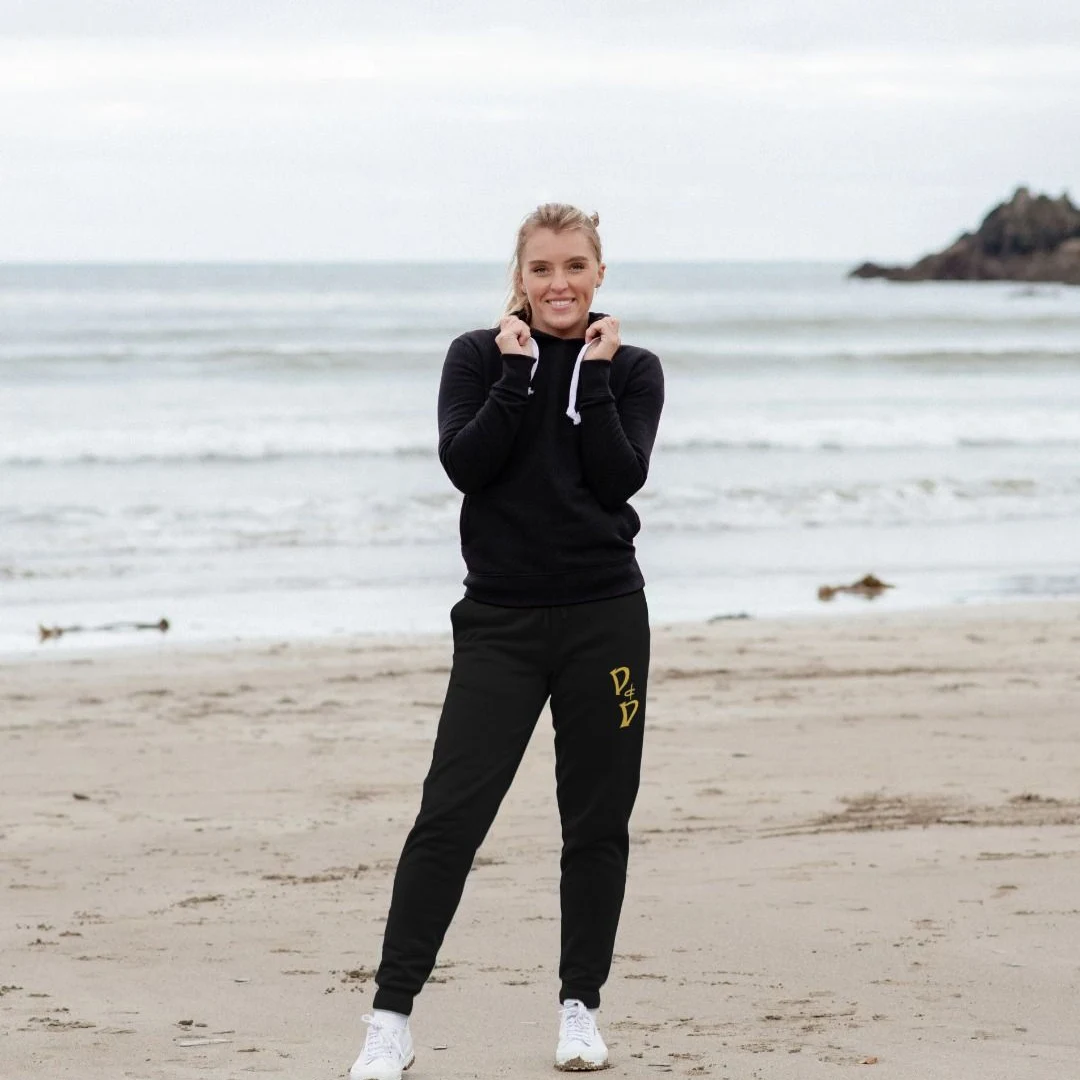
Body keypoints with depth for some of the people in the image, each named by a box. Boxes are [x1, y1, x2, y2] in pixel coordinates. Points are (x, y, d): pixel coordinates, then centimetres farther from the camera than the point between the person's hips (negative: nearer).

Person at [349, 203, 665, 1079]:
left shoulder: (632, 370, 6)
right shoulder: (480, 357, 4)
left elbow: (621, 478, -9)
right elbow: (464, 463, -11)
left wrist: (593, 376, -9)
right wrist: (518, 373, -12)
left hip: (605, 618, 1)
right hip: (501, 620, -1)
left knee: (599, 819, 6)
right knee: (450, 814, -8)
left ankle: (582, 1006, 19)